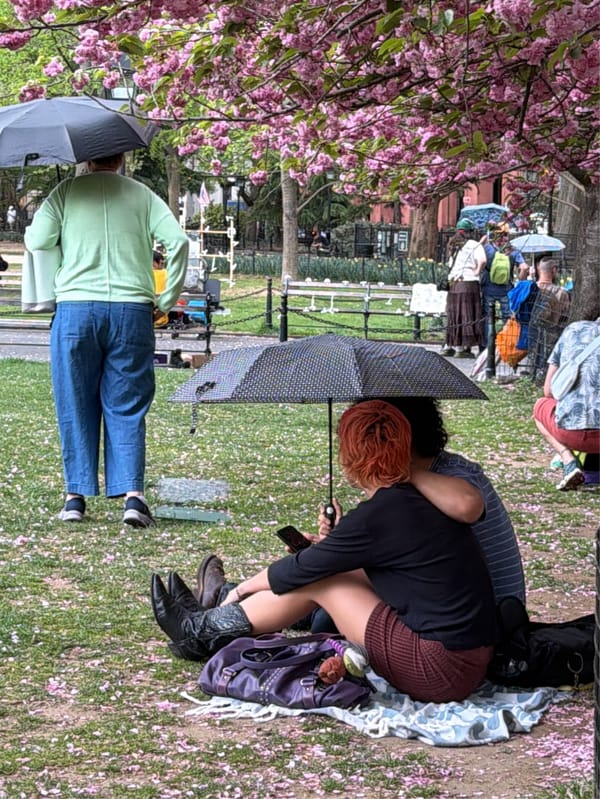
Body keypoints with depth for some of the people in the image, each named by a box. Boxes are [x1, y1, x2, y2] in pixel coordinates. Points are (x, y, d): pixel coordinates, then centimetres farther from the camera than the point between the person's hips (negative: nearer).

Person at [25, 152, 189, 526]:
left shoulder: (67, 191, 5)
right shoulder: (143, 195, 9)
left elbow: (37, 240, -3)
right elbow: (179, 241, -2)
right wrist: (167, 300, 3)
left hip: (76, 308, -1)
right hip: (131, 312, 1)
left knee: (75, 407, 9)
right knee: (127, 408, 5)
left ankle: (76, 496, 10)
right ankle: (133, 492, -6)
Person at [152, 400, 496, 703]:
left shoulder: (377, 515, -17)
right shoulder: (419, 499, 8)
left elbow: (296, 571, -3)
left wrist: (242, 588, 12)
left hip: (441, 671, -8)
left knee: (315, 580, 2)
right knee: (323, 569, 12)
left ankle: (205, 632, 18)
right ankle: (212, 621, 25)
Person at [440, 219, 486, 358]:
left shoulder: (453, 245, 15)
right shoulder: (474, 245, -6)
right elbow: (482, 260, -22)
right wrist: (477, 272, -8)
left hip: (453, 283, 6)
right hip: (468, 283, -6)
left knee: (454, 315, 13)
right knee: (466, 316, -3)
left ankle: (448, 346, 16)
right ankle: (461, 348, -4)